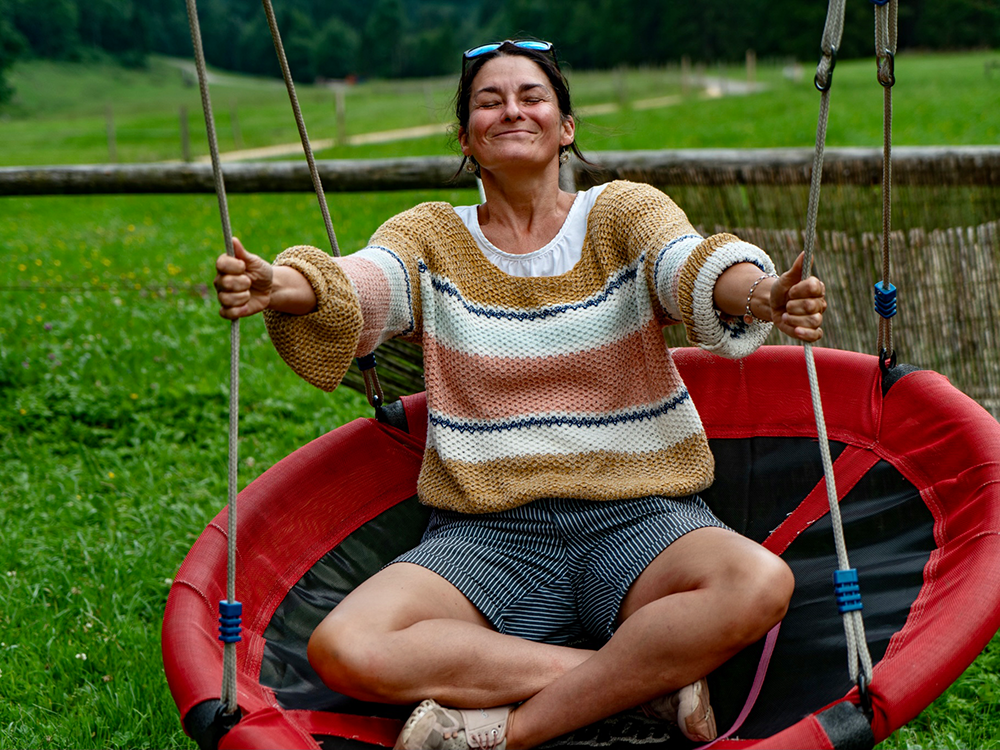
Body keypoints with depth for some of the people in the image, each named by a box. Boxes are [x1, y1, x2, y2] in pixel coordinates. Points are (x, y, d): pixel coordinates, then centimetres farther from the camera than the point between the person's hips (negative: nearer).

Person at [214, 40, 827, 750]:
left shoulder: (623, 212, 7)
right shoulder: (431, 236, 10)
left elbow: (693, 265, -15)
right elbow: (357, 285, -12)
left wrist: (760, 296, -40)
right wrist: (278, 286, -36)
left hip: (637, 520, -1)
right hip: (485, 534, 1)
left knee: (760, 585, -33)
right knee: (343, 649, -27)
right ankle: (647, 679, -18)